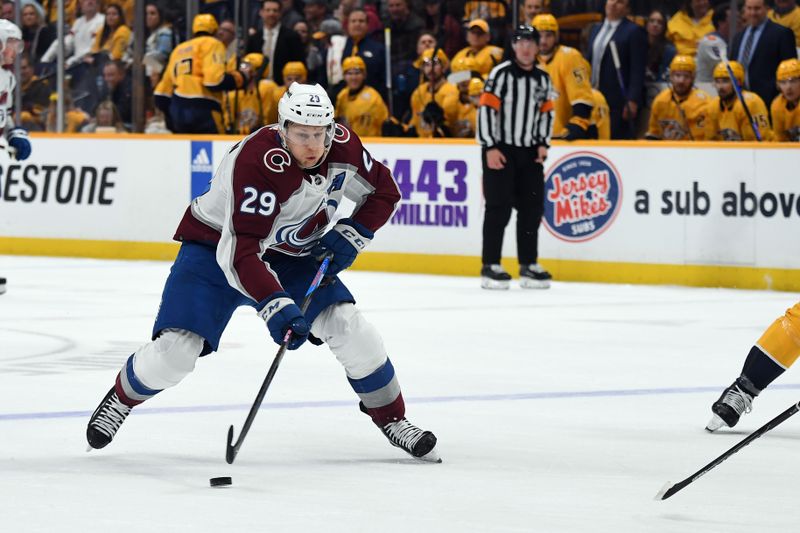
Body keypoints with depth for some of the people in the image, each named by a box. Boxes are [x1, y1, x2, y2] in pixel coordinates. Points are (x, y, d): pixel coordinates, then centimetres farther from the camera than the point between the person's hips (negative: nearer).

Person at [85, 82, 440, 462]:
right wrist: (276, 306, -49)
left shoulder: (342, 146, -16)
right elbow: (240, 252, -39)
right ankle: (122, 398, 16)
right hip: (216, 245, -5)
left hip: (290, 253, 5)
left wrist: (350, 235, -12)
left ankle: (392, 419, 7)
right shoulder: (257, 162, -35)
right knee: (176, 348, -16)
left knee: (347, 325, -11)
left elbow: (384, 192, 3)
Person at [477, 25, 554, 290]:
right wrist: (490, 148, -17)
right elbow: (486, 109, -13)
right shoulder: (501, 74, -9)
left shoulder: (542, 79, 10)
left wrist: (543, 144, 5)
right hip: (500, 151, -6)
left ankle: (528, 265, 14)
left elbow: (547, 113, 18)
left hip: (529, 152, 6)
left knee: (532, 208, 6)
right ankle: (490, 266, -3)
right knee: (499, 207, -7)